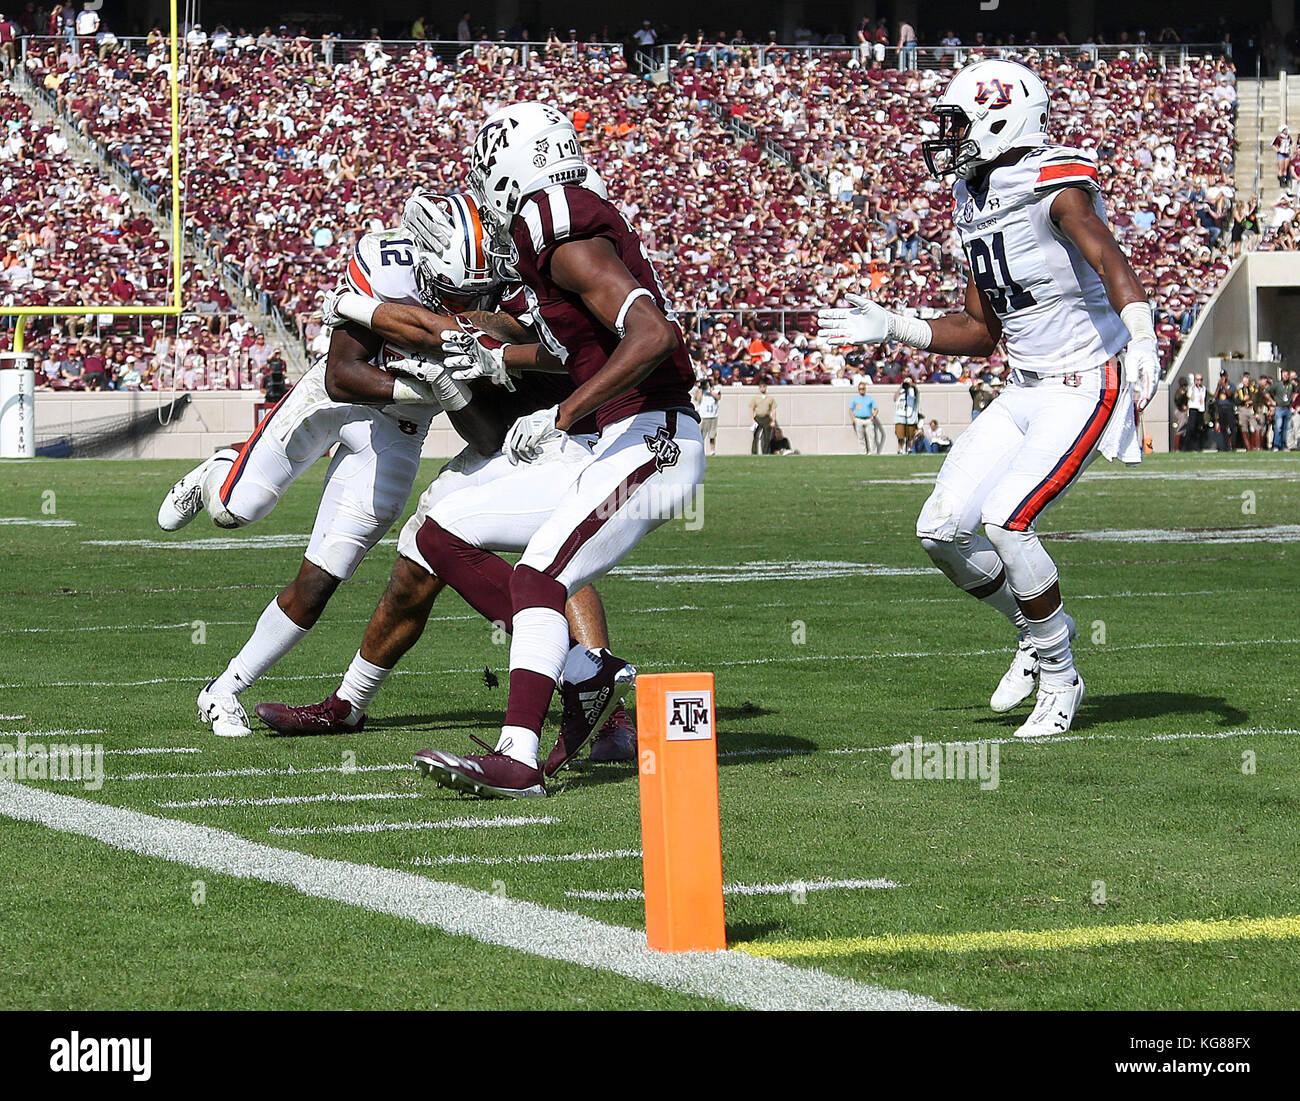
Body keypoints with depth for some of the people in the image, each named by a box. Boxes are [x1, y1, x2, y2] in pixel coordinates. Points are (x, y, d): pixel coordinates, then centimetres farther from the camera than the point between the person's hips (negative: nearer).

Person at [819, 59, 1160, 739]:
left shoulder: (1054, 185, -16)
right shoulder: (976, 200, 11)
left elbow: (1107, 258, -36)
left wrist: (1140, 333, -53)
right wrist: (892, 330, 14)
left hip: (1088, 384, -9)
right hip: (1025, 393, 9)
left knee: (1005, 522, -21)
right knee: (942, 530, -1)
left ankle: (1058, 677, -2)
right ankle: (1036, 630, 23)